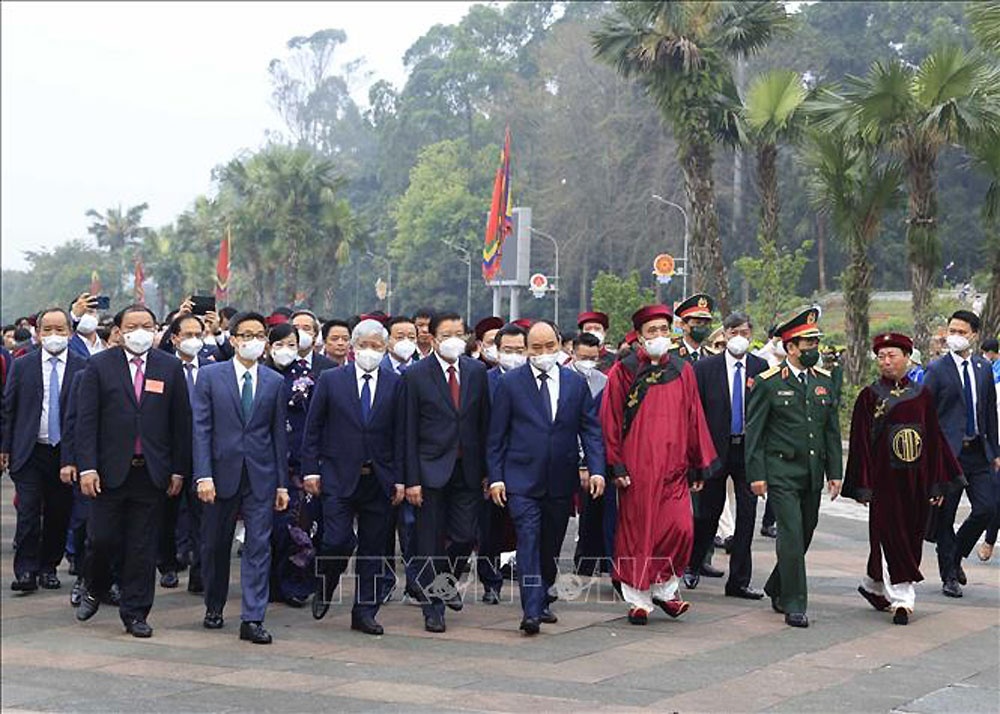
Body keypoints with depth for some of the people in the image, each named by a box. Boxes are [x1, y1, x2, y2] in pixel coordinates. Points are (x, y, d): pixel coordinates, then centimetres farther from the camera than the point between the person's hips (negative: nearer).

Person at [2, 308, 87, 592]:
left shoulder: (83, 368, 0)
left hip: (66, 453, 0)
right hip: (28, 452, 0)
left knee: (59, 515, 6)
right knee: (28, 513, -6)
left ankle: (48, 568, 20)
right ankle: (26, 571, 0)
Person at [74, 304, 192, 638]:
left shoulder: (171, 367, 6)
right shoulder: (99, 366, 2)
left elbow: (181, 422, 6)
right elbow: (86, 420, -2)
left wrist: (179, 470, 2)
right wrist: (87, 467, -10)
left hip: (153, 472, 1)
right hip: (111, 470, -1)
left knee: (143, 547, 4)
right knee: (102, 539, -1)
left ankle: (135, 613, 15)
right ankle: (94, 589, 29)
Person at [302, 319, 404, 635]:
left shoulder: (395, 384, 5)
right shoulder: (331, 380, 3)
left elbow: (400, 434, 4)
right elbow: (313, 429, 5)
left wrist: (399, 479, 0)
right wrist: (311, 469, -1)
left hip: (379, 479, 2)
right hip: (338, 477, -2)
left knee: (373, 547, 5)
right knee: (338, 541, -9)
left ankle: (365, 611, 15)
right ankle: (323, 590, 18)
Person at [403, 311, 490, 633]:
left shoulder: (477, 371, 6)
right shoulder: (416, 375, -4)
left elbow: (484, 423, 8)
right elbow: (409, 431, -5)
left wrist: (487, 471, 4)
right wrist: (411, 479, -10)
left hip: (467, 470, 3)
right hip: (432, 470, -3)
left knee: (465, 537, 1)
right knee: (430, 543, 3)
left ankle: (445, 579, 31)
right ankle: (433, 607, 14)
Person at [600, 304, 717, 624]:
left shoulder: (683, 371, 9)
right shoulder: (623, 371, -1)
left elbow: (694, 418, 12)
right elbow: (610, 419, -1)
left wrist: (700, 465, 11)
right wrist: (616, 465, -6)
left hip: (674, 468, 3)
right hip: (636, 469, -2)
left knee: (681, 529, -7)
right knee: (636, 534, 2)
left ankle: (665, 588, 14)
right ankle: (639, 600, 14)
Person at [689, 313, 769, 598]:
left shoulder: (762, 368, 3)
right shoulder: (705, 368, -1)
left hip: (749, 449, 1)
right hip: (715, 448, -1)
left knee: (747, 513, 2)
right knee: (709, 510, 9)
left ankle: (739, 581, 10)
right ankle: (691, 563, 32)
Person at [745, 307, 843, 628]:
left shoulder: (823, 380, 11)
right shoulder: (768, 382, -5)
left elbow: (832, 430, 14)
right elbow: (754, 431, -4)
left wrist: (835, 472, 9)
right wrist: (757, 474, -9)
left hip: (813, 473, 6)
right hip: (782, 472, -5)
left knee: (804, 536, 12)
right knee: (792, 536, -10)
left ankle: (776, 589, 33)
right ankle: (794, 605, -3)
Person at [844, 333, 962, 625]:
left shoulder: (921, 395, 7)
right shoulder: (869, 396, -2)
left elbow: (935, 438, 9)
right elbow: (860, 443, -4)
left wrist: (938, 483, 6)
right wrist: (863, 487, -9)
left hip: (916, 481, 4)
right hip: (885, 480, -4)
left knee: (911, 538, 10)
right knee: (890, 538, -4)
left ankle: (874, 585, 27)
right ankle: (900, 599, 3)